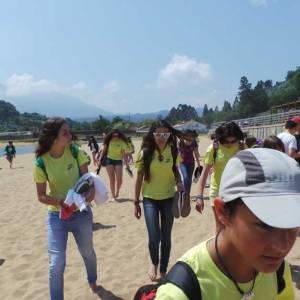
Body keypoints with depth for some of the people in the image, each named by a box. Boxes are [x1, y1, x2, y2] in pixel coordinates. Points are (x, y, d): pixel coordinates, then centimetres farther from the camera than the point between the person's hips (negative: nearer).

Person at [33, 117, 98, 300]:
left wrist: (91, 192, -28)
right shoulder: (41, 163, -14)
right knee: (56, 264, -5)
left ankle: (92, 281, 53)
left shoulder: (76, 152, -13)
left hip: (81, 213, 2)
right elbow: (41, 196, -7)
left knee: (88, 253, 22)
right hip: (56, 216, -1)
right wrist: (60, 202, -24)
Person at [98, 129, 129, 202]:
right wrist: (100, 160, -5)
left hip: (118, 161, 0)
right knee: (112, 179, 0)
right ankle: (113, 196, 9)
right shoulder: (108, 141, -6)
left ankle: (117, 191, 21)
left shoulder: (122, 142, -7)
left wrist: (126, 163, -6)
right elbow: (103, 151, 0)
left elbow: (124, 153, -3)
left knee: (119, 179, -8)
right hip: (109, 160, 0)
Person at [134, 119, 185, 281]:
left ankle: (163, 271, 30)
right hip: (150, 199, -2)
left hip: (168, 198, 2)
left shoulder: (173, 151, -5)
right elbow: (139, 177, -4)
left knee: (166, 238, 10)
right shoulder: (145, 152, -10)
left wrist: (179, 183, -10)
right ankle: (154, 263, 24)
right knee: (154, 238, -10)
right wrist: (136, 202, -2)